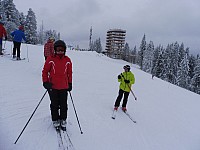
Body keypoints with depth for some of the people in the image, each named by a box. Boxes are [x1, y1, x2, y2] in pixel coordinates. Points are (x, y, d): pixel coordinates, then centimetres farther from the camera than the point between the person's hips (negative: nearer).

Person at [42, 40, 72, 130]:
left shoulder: (67, 60, 1)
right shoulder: (50, 59, -6)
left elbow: (69, 73, 9)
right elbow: (45, 71, 1)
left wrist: (70, 84, 11)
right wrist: (45, 82, -7)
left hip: (64, 87, 2)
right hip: (53, 86, -1)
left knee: (63, 105, 9)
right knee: (54, 105, 10)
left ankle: (63, 120, 27)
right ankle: (55, 120, 29)